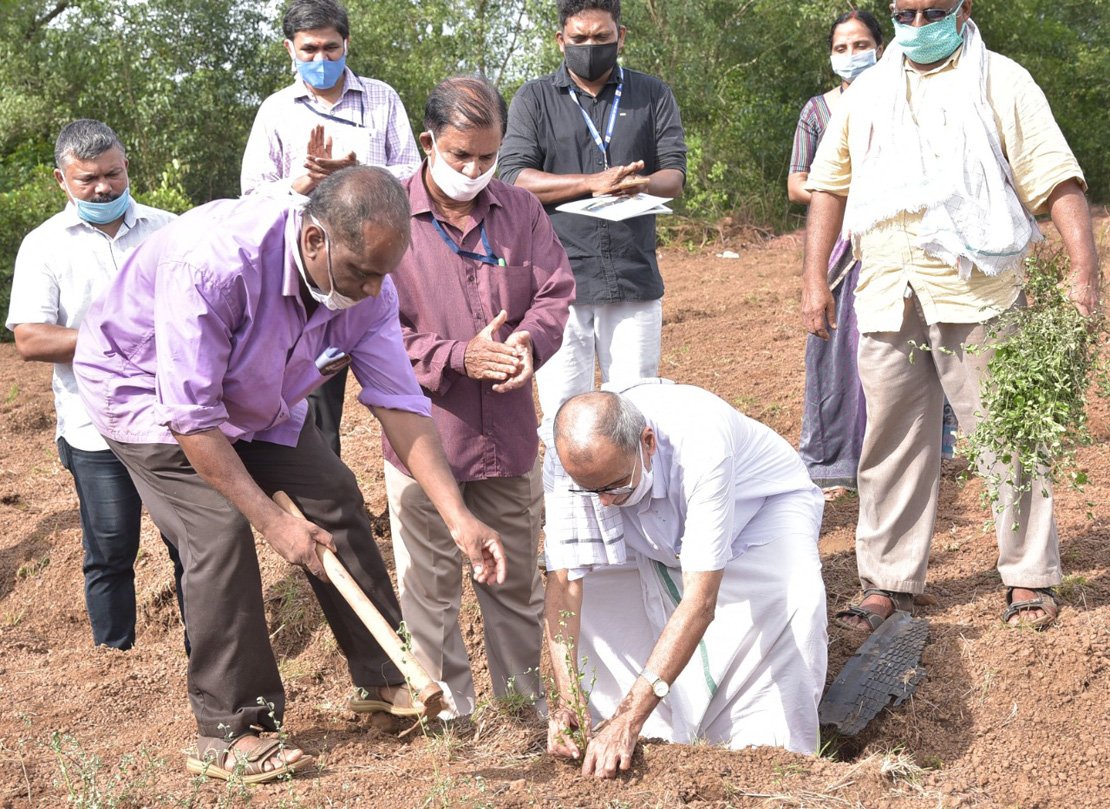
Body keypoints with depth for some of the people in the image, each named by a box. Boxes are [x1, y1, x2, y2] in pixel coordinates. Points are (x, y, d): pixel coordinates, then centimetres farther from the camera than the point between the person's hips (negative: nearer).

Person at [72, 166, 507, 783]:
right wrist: (274, 521, -33)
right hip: (147, 390, -6)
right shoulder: (212, 264, -42)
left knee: (335, 496, -3)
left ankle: (385, 677, 12)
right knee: (220, 528, -20)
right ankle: (228, 731, -9)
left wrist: (460, 519, -28)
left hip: (256, 396, 6)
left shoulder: (366, 284, -22)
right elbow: (192, 418, -36)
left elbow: (399, 403, -20)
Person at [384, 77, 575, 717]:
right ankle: (452, 715, 22)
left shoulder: (520, 209, 5)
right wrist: (458, 357, -22)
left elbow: (556, 291, 5)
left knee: (517, 578, 16)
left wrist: (530, 340, -17)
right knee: (431, 588, 6)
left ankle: (525, 703, 33)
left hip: (509, 434, 4)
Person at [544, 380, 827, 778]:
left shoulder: (699, 442, -43)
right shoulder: (575, 459, -30)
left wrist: (628, 720, -48)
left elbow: (700, 600, -45)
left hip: (767, 503, -4)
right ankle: (656, 741, -4)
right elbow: (564, 584, -27)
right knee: (584, 585, -19)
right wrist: (567, 699, -40)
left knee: (793, 597, -34)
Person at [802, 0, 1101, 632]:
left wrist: (1085, 267, -17)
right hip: (886, 298, 4)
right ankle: (888, 583, 17)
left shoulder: (1002, 83, 3)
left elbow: (1057, 179, -5)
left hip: (977, 295, -3)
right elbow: (830, 183, 17)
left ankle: (1031, 579, 13)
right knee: (893, 444, 8)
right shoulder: (868, 93, 16)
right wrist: (814, 278, 9)